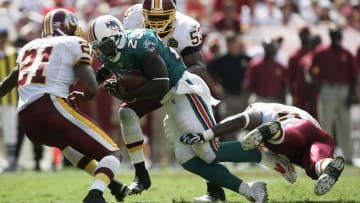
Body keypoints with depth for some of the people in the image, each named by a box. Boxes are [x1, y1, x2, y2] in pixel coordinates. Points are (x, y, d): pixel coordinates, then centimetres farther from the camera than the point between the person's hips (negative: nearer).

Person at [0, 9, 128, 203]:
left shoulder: (30, 47, 27)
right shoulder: (74, 44, 9)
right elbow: (91, 89, -3)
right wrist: (80, 97, 19)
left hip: (27, 121, 7)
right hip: (51, 106, -7)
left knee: (67, 141, 38)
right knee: (112, 154, -1)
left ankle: (108, 182, 33)